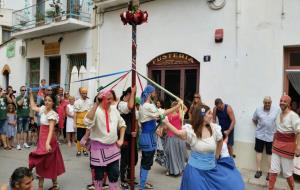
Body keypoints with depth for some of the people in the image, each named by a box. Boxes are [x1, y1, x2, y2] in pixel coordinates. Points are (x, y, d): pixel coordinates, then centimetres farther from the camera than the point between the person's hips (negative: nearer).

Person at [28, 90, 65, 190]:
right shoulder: (43, 109, 3)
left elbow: (51, 130, -27)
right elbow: (33, 107, 23)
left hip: (48, 139, -8)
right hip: (42, 138, 8)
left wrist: (47, 143, -38)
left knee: (41, 162, 0)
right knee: (50, 163, 13)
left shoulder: (52, 114, -19)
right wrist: (31, 94, 22)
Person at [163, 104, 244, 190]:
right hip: (195, 170, -4)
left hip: (212, 169, 4)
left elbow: (220, 141, 15)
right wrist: (166, 123, -46)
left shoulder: (214, 129, -4)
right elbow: (178, 133, -33)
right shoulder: (191, 130, -15)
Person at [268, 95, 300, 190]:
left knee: (287, 172, 7)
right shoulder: (279, 115, 9)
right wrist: (273, 142, 21)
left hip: (288, 146, -6)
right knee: (273, 170, 7)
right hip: (277, 144, 6)